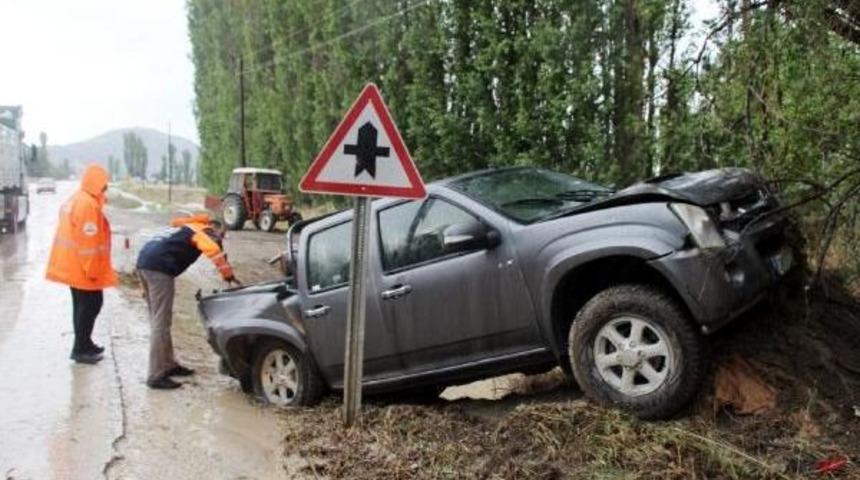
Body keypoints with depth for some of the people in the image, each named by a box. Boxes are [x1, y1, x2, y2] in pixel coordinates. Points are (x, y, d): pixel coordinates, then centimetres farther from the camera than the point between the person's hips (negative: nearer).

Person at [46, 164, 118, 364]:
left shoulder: (75, 200, 13)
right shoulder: (88, 204, -20)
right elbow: (88, 240, -23)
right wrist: (92, 269, -20)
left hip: (73, 265, 10)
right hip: (83, 267, -10)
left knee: (82, 305, 17)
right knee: (91, 305, -2)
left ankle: (83, 344, 26)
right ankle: (81, 349, 1)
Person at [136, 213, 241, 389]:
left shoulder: (186, 228, 31)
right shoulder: (206, 232, 2)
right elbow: (215, 251, -15)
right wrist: (229, 275, -12)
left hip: (144, 262, 10)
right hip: (159, 267, -9)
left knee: (158, 320, 17)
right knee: (161, 323, -8)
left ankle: (168, 364, 25)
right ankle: (156, 376, -7)